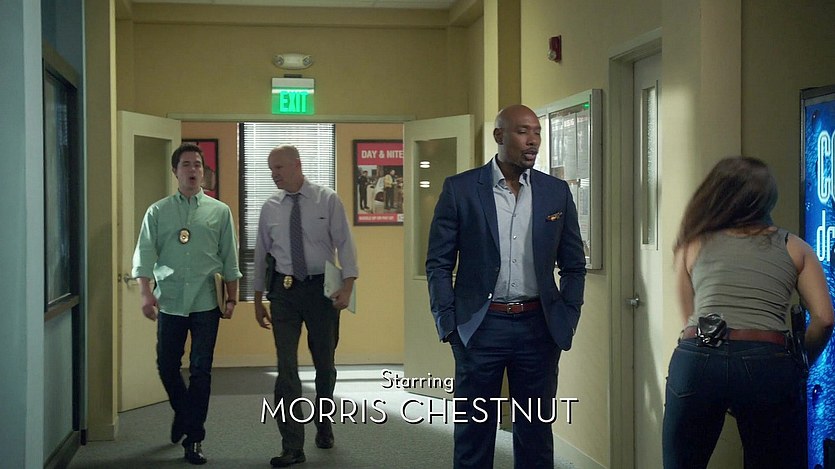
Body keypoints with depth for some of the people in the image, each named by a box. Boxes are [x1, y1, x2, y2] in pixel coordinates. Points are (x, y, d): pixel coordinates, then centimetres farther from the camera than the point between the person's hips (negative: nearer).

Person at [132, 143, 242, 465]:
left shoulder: (219, 212, 5)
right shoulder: (157, 212, 5)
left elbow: (230, 259, 7)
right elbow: (144, 255, -1)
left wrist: (232, 298, 4)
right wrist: (146, 294, -12)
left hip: (205, 303, -1)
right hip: (169, 302, 1)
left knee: (201, 371, 1)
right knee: (166, 366, 9)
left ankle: (194, 437, 10)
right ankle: (183, 413, 36)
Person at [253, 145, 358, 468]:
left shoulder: (328, 200, -3)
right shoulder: (270, 208, 4)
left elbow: (344, 244, -6)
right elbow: (262, 253, 10)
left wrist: (347, 286, -17)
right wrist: (258, 299, 11)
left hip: (321, 287, -1)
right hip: (283, 290, 1)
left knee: (324, 362, 13)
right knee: (286, 367, -3)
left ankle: (323, 426, 36)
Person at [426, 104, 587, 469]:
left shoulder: (556, 192, 5)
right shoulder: (459, 189, -2)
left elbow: (574, 266, 11)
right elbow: (438, 263, 0)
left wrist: (567, 322, 3)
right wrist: (448, 324, -6)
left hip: (538, 327, 2)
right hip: (479, 327, -2)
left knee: (536, 434, 10)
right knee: (474, 432, 6)